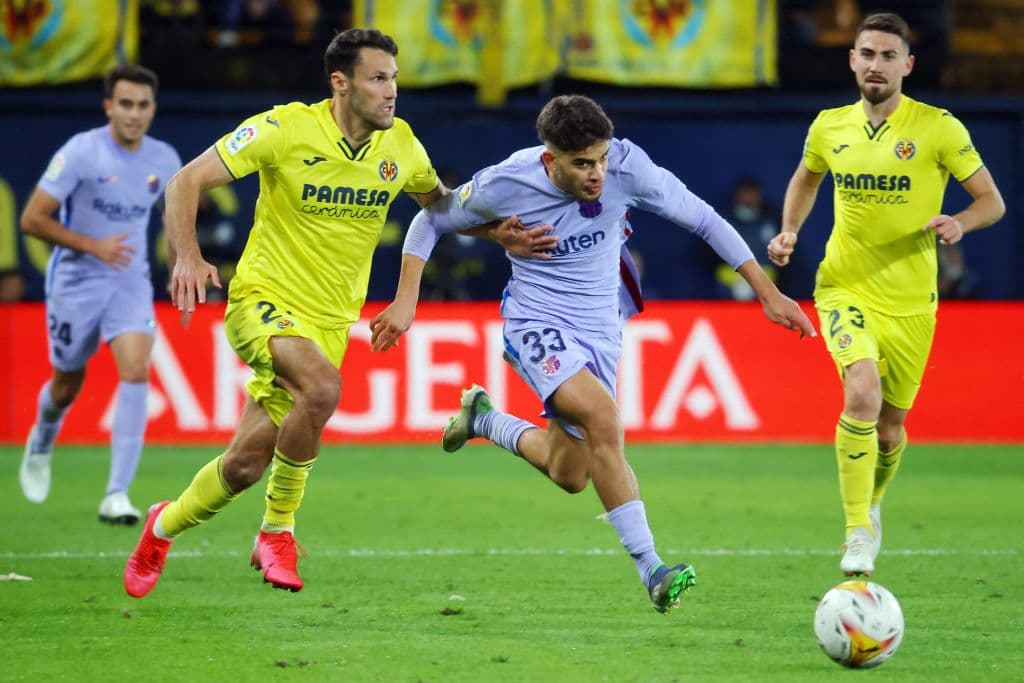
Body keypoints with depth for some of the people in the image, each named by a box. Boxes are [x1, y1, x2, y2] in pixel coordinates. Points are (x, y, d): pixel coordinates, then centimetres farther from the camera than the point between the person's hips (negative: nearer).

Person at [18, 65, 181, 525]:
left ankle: (117, 495, -22)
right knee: (68, 384, 12)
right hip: (76, 281, -2)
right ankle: (41, 444, 49)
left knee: (136, 373, -20)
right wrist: (93, 246, -23)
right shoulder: (81, 152, -15)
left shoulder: (165, 160, -1)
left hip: (131, 282, 2)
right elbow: (32, 219, -14)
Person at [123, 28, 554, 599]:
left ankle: (165, 527, 32)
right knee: (323, 386, -34)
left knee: (246, 465, 0)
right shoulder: (286, 129, -14)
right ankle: (278, 532, -12)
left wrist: (498, 234, 3)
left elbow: (438, 202, 20)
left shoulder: (400, 145, -1)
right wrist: (188, 256, -28)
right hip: (264, 297, -4)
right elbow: (188, 181, -12)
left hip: (329, 319, 4)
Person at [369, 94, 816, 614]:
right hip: (537, 323, -4)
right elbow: (430, 220, -3)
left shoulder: (627, 166, -18)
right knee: (602, 416, -30)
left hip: (601, 329, 4)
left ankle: (482, 418, 40)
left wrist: (767, 293, -4)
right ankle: (650, 569, -28)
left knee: (570, 476, 11)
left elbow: (702, 219, -5)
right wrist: (405, 302, -9)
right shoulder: (506, 185, -20)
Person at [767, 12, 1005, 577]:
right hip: (845, 289, 0)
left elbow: (992, 201, -4)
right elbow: (805, 179, 23)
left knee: (890, 424, 11)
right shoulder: (829, 127, 1)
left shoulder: (937, 128, -8)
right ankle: (858, 531, -19)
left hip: (910, 302, 0)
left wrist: (958, 223, -25)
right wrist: (788, 232, 5)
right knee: (863, 392, -26)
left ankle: (872, 506, 44)